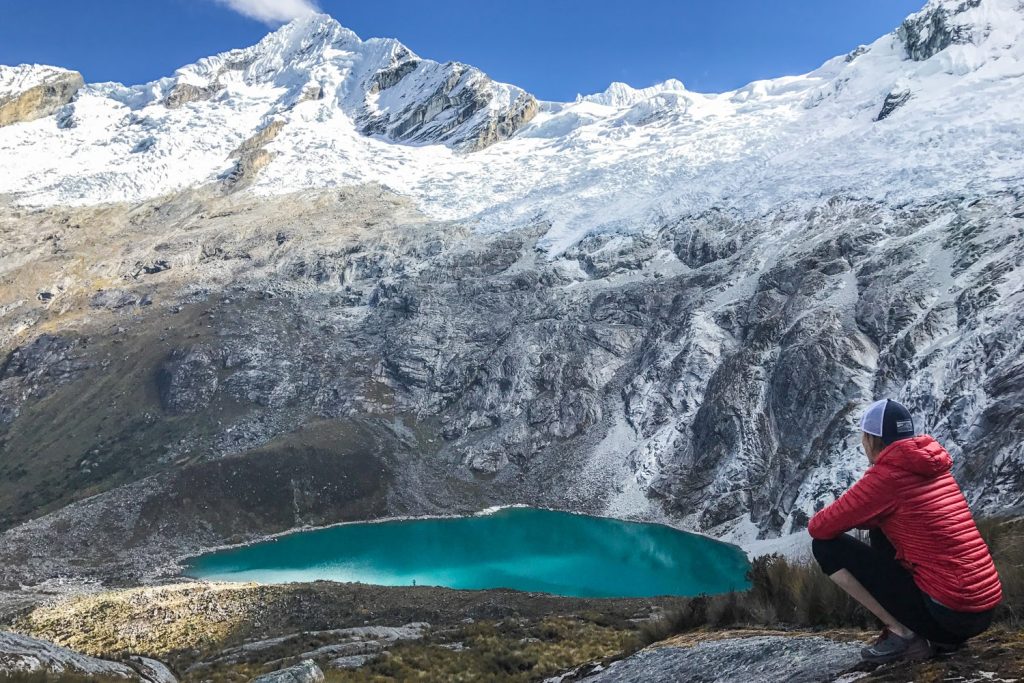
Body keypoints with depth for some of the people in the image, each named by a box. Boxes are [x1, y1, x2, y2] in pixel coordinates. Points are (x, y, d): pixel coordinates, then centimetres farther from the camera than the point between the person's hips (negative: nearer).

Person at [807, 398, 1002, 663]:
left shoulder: (886, 475, -12)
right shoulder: (932, 467, 11)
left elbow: (818, 528, -7)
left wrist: (843, 516, 15)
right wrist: (850, 516, 15)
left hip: (947, 613, -8)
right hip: (984, 609, 8)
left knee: (827, 544, -2)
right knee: (879, 531, 26)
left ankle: (902, 633, -1)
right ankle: (935, 636, 17)